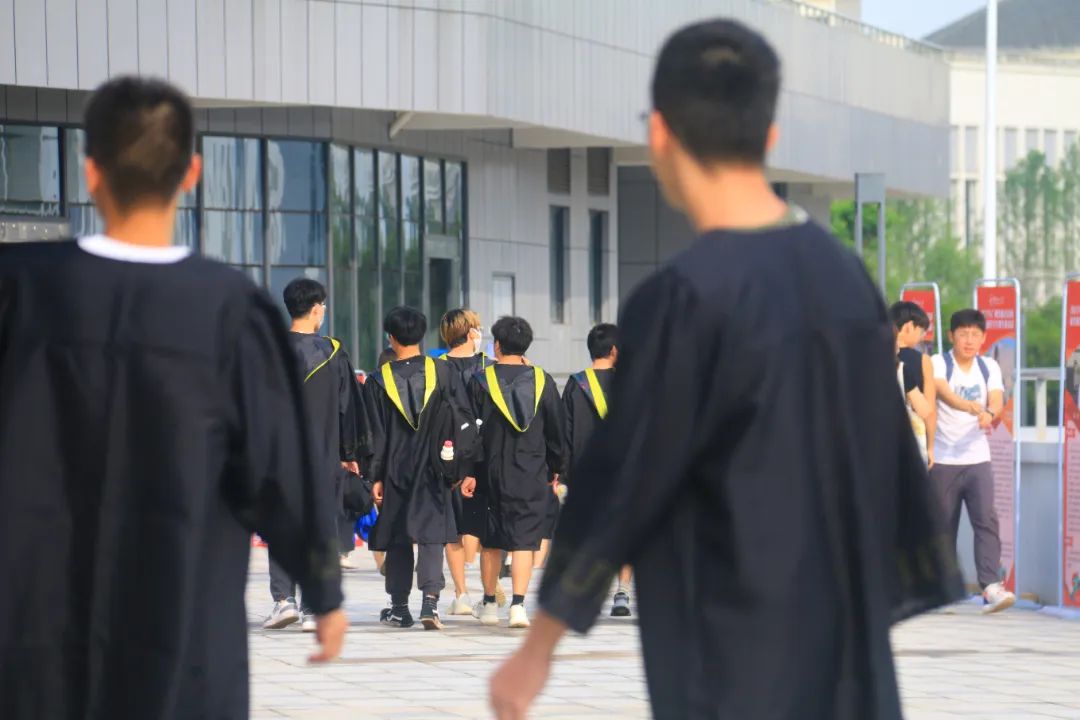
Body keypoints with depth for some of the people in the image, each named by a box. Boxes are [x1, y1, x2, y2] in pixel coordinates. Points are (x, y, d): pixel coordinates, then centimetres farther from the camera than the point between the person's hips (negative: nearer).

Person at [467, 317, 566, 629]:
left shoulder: (480, 381, -4)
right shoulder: (542, 380, 0)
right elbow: (557, 429, 5)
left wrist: (469, 471, -1)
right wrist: (555, 469, 15)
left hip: (492, 472, 0)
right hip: (532, 475, 0)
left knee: (491, 540, 13)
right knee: (525, 539, -2)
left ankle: (489, 604, 23)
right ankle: (518, 604, -15)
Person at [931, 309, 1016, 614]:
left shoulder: (989, 367, 9)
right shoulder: (938, 364, -4)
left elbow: (997, 403, -4)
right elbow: (945, 394, -22)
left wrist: (990, 413, -28)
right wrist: (975, 408, -40)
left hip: (978, 460, 2)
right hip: (943, 461, -2)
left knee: (987, 520, -14)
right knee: (943, 526, 3)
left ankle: (991, 587, -22)